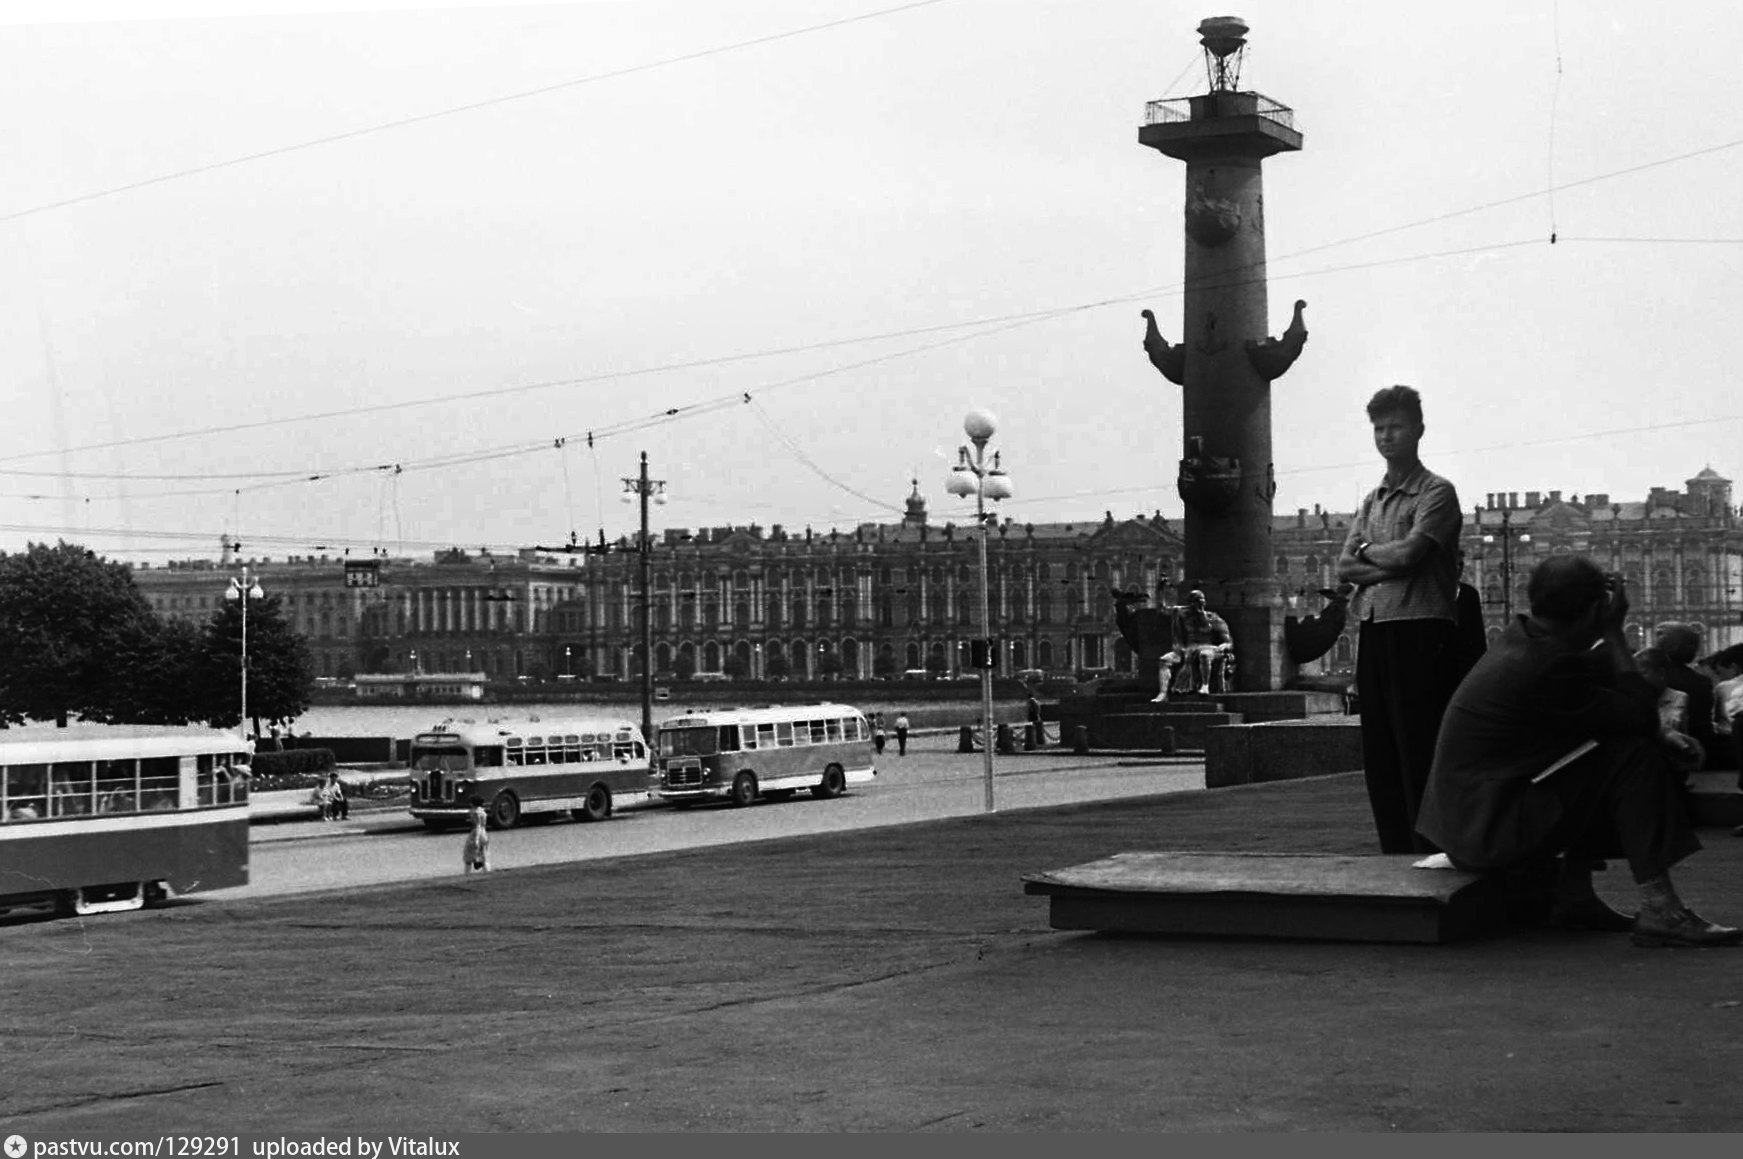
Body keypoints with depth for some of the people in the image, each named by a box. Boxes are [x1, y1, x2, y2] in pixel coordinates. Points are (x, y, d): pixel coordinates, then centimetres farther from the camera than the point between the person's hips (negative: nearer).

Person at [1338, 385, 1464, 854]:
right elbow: (1345, 567, 9)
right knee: (1378, 754, 8)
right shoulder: (1372, 500, 19)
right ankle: (1394, 853, 14)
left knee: (1418, 750, -7)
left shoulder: (1436, 493, -2)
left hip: (1419, 628, -7)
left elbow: (1409, 551, -15)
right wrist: (1391, 564, -7)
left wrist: (1367, 550, 3)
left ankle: (1428, 852, -4)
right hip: (1373, 628, 7)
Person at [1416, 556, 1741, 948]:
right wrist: (1613, 633, -11)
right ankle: (1659, 912, -11)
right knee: (1630, 756, -10)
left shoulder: (1520, 636, 6)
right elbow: (1641, 716, -16)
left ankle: (1572, 894, 13)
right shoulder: (1547, 666, -23)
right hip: (1486, 831, -10)